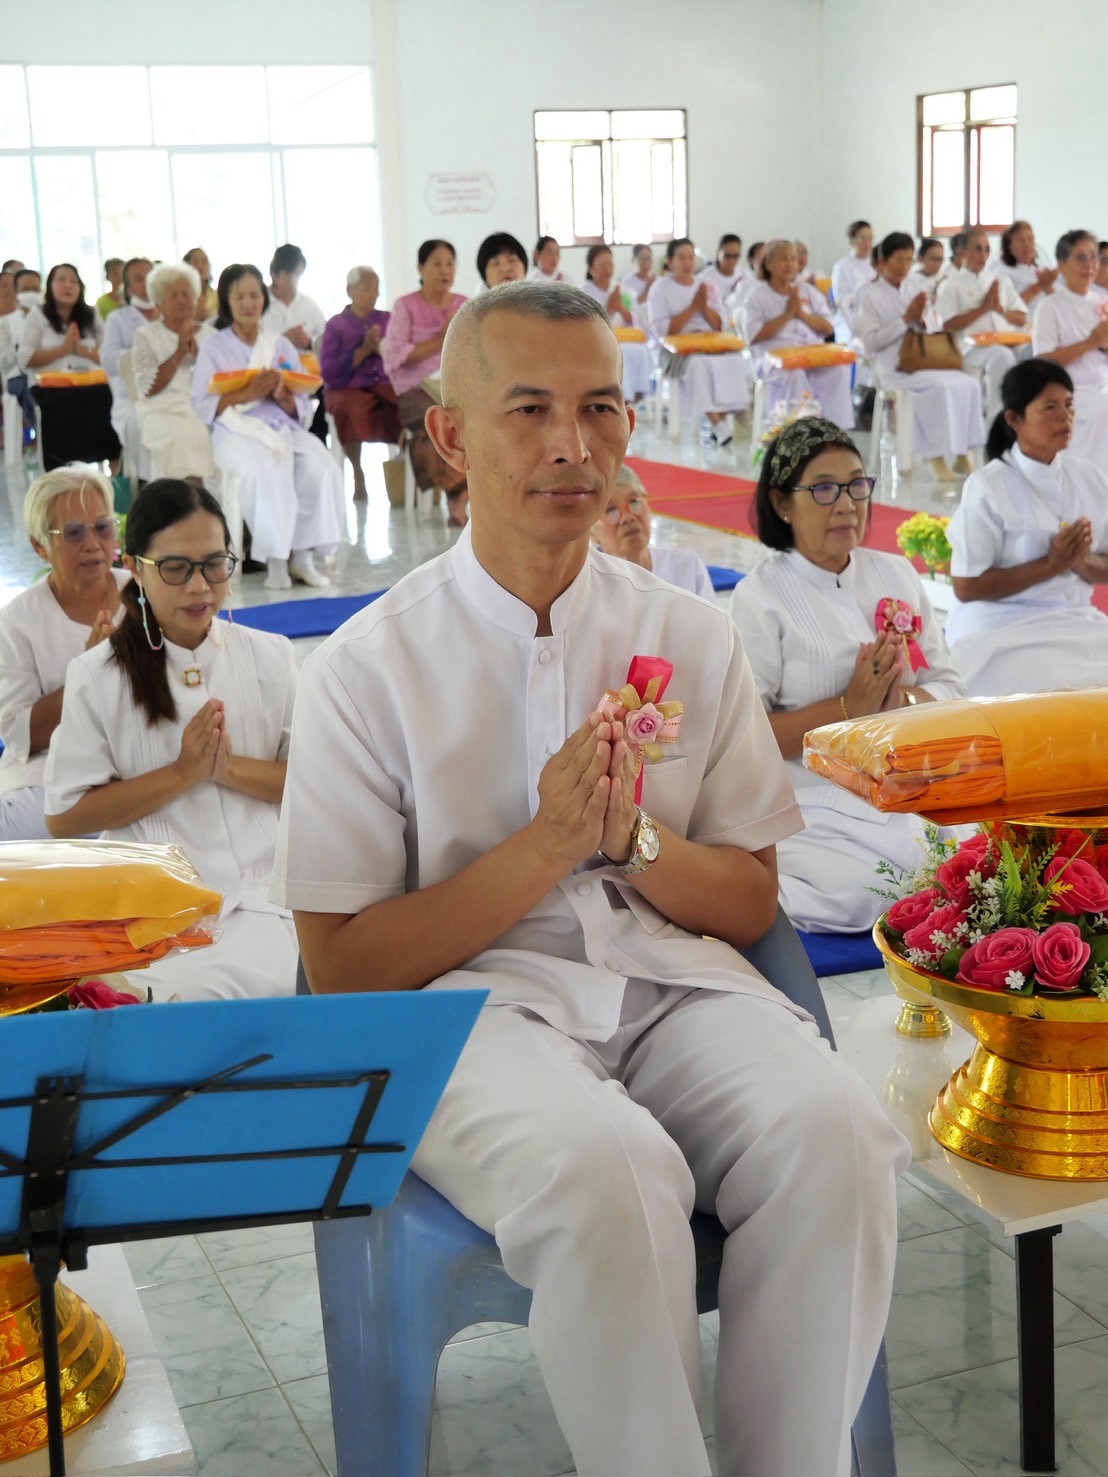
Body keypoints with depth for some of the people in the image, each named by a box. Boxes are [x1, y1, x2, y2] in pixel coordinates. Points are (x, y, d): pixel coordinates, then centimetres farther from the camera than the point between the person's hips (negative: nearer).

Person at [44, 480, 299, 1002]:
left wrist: (230, 768, -10)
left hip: (259, 895, 1)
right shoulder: (96, 677, 2)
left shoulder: (269, 657, 7)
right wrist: (183, 773, -9)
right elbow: (63, 817, -2)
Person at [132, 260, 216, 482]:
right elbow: (147, 389, -1)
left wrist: (198, 354, -3)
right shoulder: (146, 336, 12)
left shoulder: (210, 335, 20)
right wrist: (179, 353, -6)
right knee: (183, 437, -35)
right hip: (164, 413, -2)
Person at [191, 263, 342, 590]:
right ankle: (275, 559, -28)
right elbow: (202, 404, -3)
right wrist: (248, 394, -15)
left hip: (284, 428, 3)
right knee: (263, 470, -36)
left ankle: (303, 554, -20)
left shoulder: (281, 346, 19)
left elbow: (302, 409, 13)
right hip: (237, 432, -3)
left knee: (322, 467, -27)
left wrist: (283, 396, -11)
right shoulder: (213, 346, 10)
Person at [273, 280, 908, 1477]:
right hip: (472, 999, -3)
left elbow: (751, 905, 12)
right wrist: (543, 848, -13)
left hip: (673, 980, 3)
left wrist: (632, 839, -9)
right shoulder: (369, 665, -2)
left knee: (832, 1134, -27)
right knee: (606, 1169, -34)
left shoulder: (694, 637, 8)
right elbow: (339, 967, -2)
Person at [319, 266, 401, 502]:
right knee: (349, 407, -39)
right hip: (347, 389, -2)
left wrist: (380, 348, -8)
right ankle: (358, 473, -18)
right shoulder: (336, 325, 9)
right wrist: (363, 351, -8)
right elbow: (330, 374, -2)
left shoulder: (387, 321, 17)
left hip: (386, 385, 2)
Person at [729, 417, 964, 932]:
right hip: (815, 807, -5)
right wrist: (847, 708, -17)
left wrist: (903, 701, -10)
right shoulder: (760, 597, -3)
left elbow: (949, 689, 13)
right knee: (856, 897, -32)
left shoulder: (897, 575, 15)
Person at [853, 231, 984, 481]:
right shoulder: (869, 295, 1)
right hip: (892, 367, -6)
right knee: (940, 386, -32)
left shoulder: (915, 292, 18)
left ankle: (963, 456, -16)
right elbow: (870, 342, -9)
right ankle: (937, 459, -26)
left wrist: (921, 320, -5)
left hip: (923, 361, 6)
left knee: (969, 384, -20)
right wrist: (906, 319, -11)